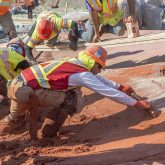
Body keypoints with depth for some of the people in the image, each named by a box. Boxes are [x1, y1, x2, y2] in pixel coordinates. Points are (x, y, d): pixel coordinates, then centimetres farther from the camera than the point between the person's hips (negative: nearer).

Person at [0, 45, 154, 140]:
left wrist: (120, 87, 42)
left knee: (15, 117, 34)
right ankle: (46, 135, 8)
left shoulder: (73, 63, 18)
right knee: (71, 99, 1)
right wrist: (137, 103, 7)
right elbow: (110, 92, -2)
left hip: (16, 84, 8)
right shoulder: (83, 75, -6)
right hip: (27, 91, -8)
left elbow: (97, 78, 33)